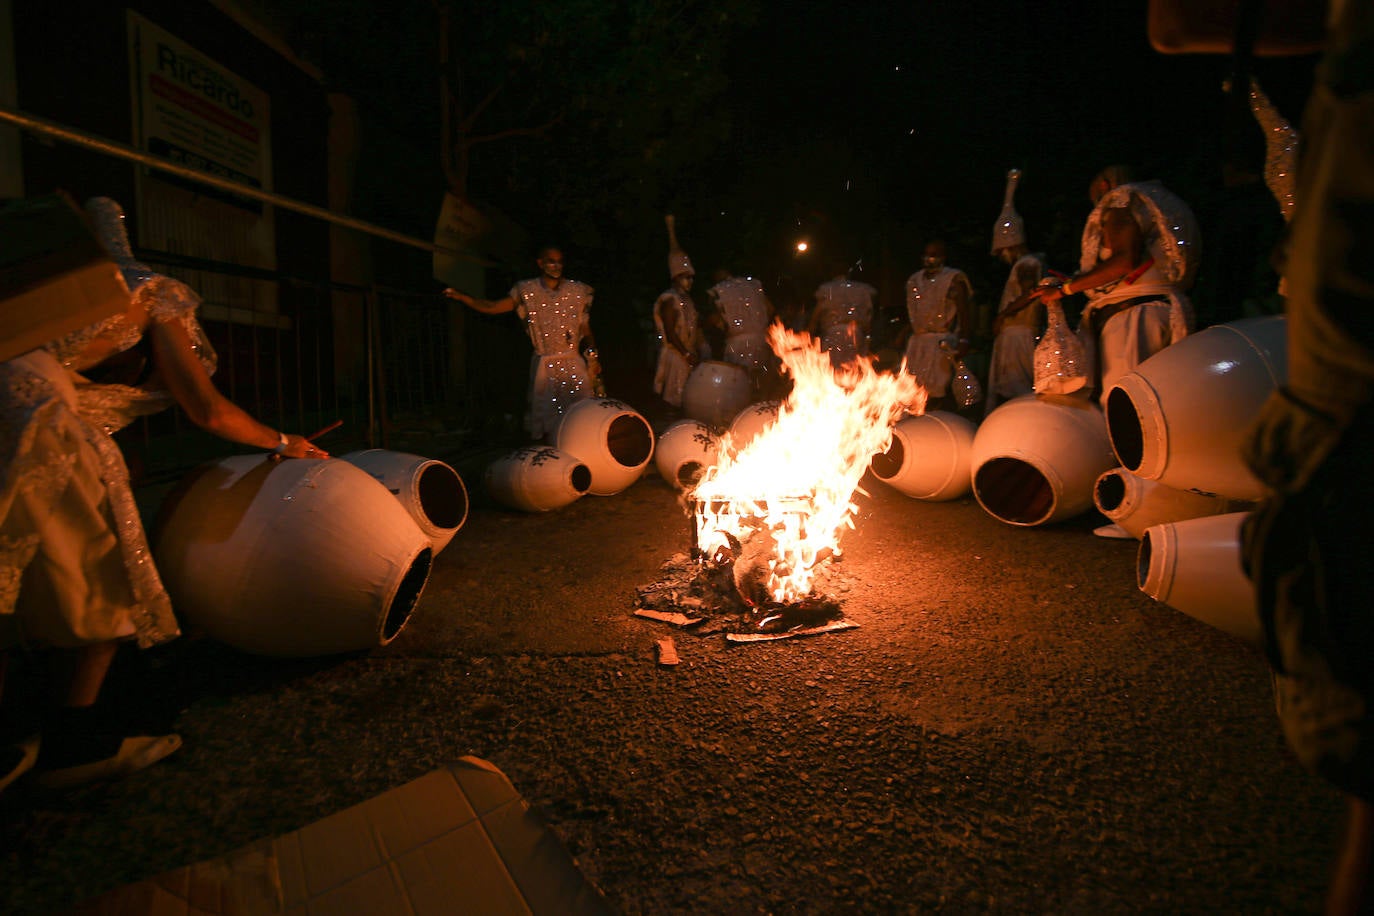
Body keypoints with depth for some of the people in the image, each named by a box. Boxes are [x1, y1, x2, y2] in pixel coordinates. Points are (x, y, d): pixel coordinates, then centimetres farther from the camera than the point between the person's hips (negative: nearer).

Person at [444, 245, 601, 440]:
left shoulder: (577, 291, 6)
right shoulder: (527, 291, 4)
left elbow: (586, 331, 9)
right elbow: (491, 307, 4)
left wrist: (592, 354, -4)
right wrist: (460, 296, -4)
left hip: (573, 363, 0)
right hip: (543, 365, 0)